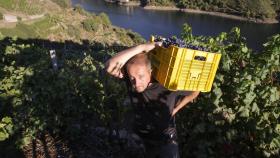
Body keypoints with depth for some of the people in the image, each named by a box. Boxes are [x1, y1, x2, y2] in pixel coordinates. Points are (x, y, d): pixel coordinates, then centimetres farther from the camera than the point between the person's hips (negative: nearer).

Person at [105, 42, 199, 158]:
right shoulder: (132, 77, -26)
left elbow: (195, 91, -14)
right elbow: (110, 67, -47)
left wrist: (174, 110, -7)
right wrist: (141, 47, -48)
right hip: (143, 138, 4)